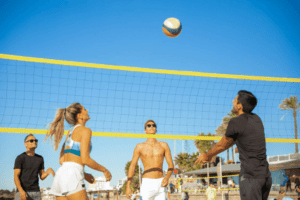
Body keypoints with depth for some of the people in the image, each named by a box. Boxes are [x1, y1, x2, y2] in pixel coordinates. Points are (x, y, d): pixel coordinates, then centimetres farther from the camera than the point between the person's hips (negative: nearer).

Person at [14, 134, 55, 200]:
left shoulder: (40, 158, 12)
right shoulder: (20, 158, -4)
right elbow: (16, 177, -10)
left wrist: (48, 171, -9)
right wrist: (21, 191, -25)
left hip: (36, 192, 5)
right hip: (22, 192, -4)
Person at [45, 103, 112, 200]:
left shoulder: (70, 132, 21)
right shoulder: (85, 130, -4)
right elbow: (85, 160, -13)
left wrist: (84, 174, 25)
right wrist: (105, 170, 0)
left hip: (61, 173, 8)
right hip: (72, 175, -8)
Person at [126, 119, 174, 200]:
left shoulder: (163, 145, 9)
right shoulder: (140, 147, 5)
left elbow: (171, 165, 7)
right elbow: (132, 166, 5)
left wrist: (167, 177, -13)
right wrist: (128, 186, -3)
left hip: (160, 183, 2)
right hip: (147, 183, -2)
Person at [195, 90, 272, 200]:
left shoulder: (236, 122, -11)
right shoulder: (256, 119, 14)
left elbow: (222, 145, 3)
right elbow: (231, 141, 24)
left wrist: (207, 155, 22)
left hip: (250, 177, -8)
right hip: (266, 176, 8)